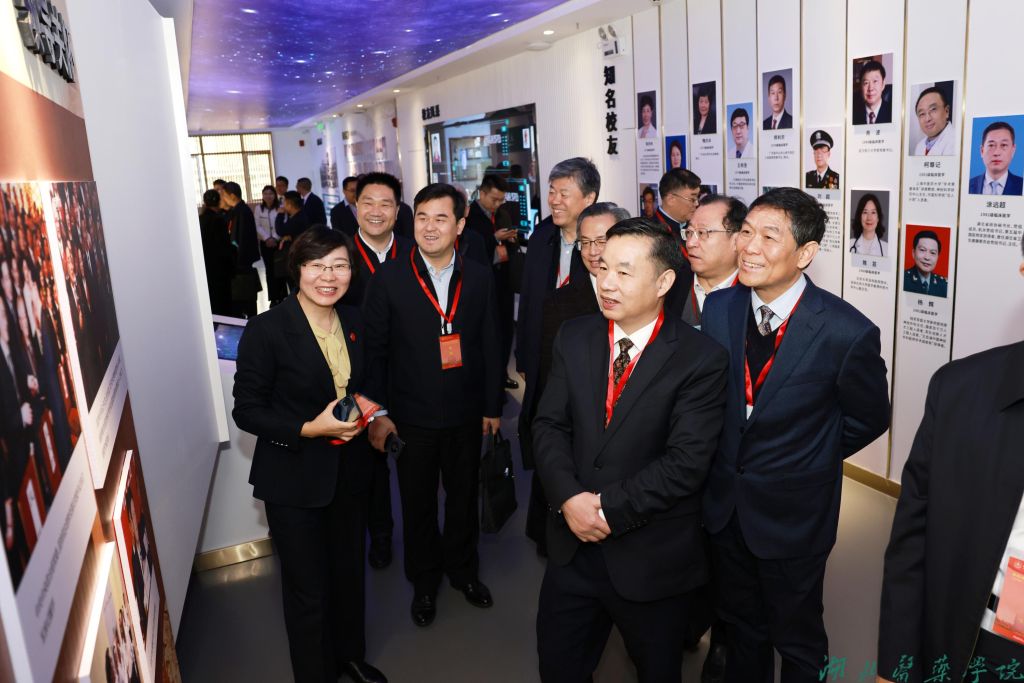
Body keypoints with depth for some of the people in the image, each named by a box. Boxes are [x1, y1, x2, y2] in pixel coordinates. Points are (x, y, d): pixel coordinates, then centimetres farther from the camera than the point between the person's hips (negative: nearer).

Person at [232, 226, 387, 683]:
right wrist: (310, 429, -25)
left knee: (349, 573, 21)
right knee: (307, 588, 10)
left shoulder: (353, 322, 1)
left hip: (348, 470, 5)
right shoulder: (266, 329, -17)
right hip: (293, 478, -5)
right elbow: (247, 411, -14)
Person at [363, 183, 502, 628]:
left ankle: (463, 569, 43)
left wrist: (492, 406, 3)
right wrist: (377, 413, -8)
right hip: (411, 417, -2)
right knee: (417, 504, 15)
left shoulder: (479, 278, -3)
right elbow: (373, 349, -6)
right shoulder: (389, 278, -10)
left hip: (465, 414, 2)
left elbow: (490, 346, 2)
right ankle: (424, 580, 38)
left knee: (464, 497, 19)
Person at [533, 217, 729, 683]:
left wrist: (609, 508, -19)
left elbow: (686, 461, -19)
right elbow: (549, 426, -1)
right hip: (574, 546, 4)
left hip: (653, 558, -3)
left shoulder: (701, 358, -13)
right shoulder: (574, 337, 1)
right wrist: (569, 498, -16)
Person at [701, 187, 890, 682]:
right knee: (741, 627, 25)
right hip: (724, 504, 4)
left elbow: (868, 419, -5)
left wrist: (807, 462, 1)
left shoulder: (847, 332, -22)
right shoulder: (718, 308, -9)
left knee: (798, 641, 19)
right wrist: (727, 460, 2)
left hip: (793, 512, -4)